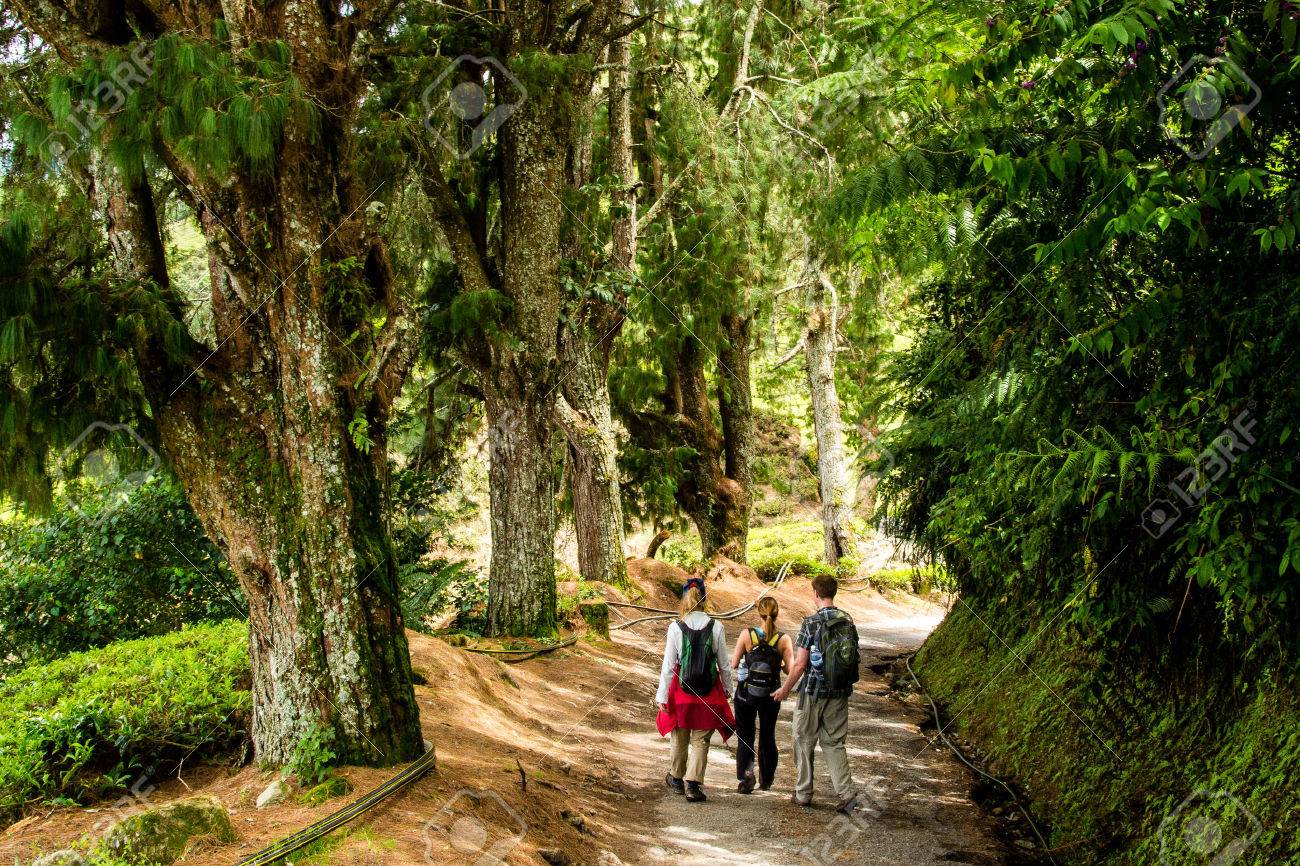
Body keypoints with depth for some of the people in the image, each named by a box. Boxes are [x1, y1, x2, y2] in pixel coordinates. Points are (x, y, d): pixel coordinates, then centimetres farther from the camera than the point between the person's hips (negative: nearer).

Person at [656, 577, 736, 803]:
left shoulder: (676, 628, -10)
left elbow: (668, 665, -7)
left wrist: (662, 696, -1)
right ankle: (693, 783, -1)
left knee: (680, 738, 18)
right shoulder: (716, 627, -8)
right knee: (701, 741, 8)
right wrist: (728, 688, 14)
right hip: (709, 691, 0)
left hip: (682, 689, 0)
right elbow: (723, 663, -1)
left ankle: (676, 777, 35)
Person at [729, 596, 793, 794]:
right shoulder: (784, 640, -11)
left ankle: (746, 772, -16)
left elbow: (734, 664, -9)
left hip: (745, 695, -1)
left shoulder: (747, 635, -13)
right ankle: (766, 780, 29)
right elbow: (791, 670, -11)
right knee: (768, 737, 19)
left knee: (745, 737, 8)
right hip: (771, 697, 1)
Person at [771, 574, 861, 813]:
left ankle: (803, 794, 19)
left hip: (813, 692, -5)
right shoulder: (848, 621, 2)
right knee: (834, 743, 12)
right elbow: (852, 657, 9)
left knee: (804, 742, 11)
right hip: (840, 692, 5)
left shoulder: (812, 623, -15)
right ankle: (846, 794, 1)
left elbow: (800, 664, -15)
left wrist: (785, 690, -1)